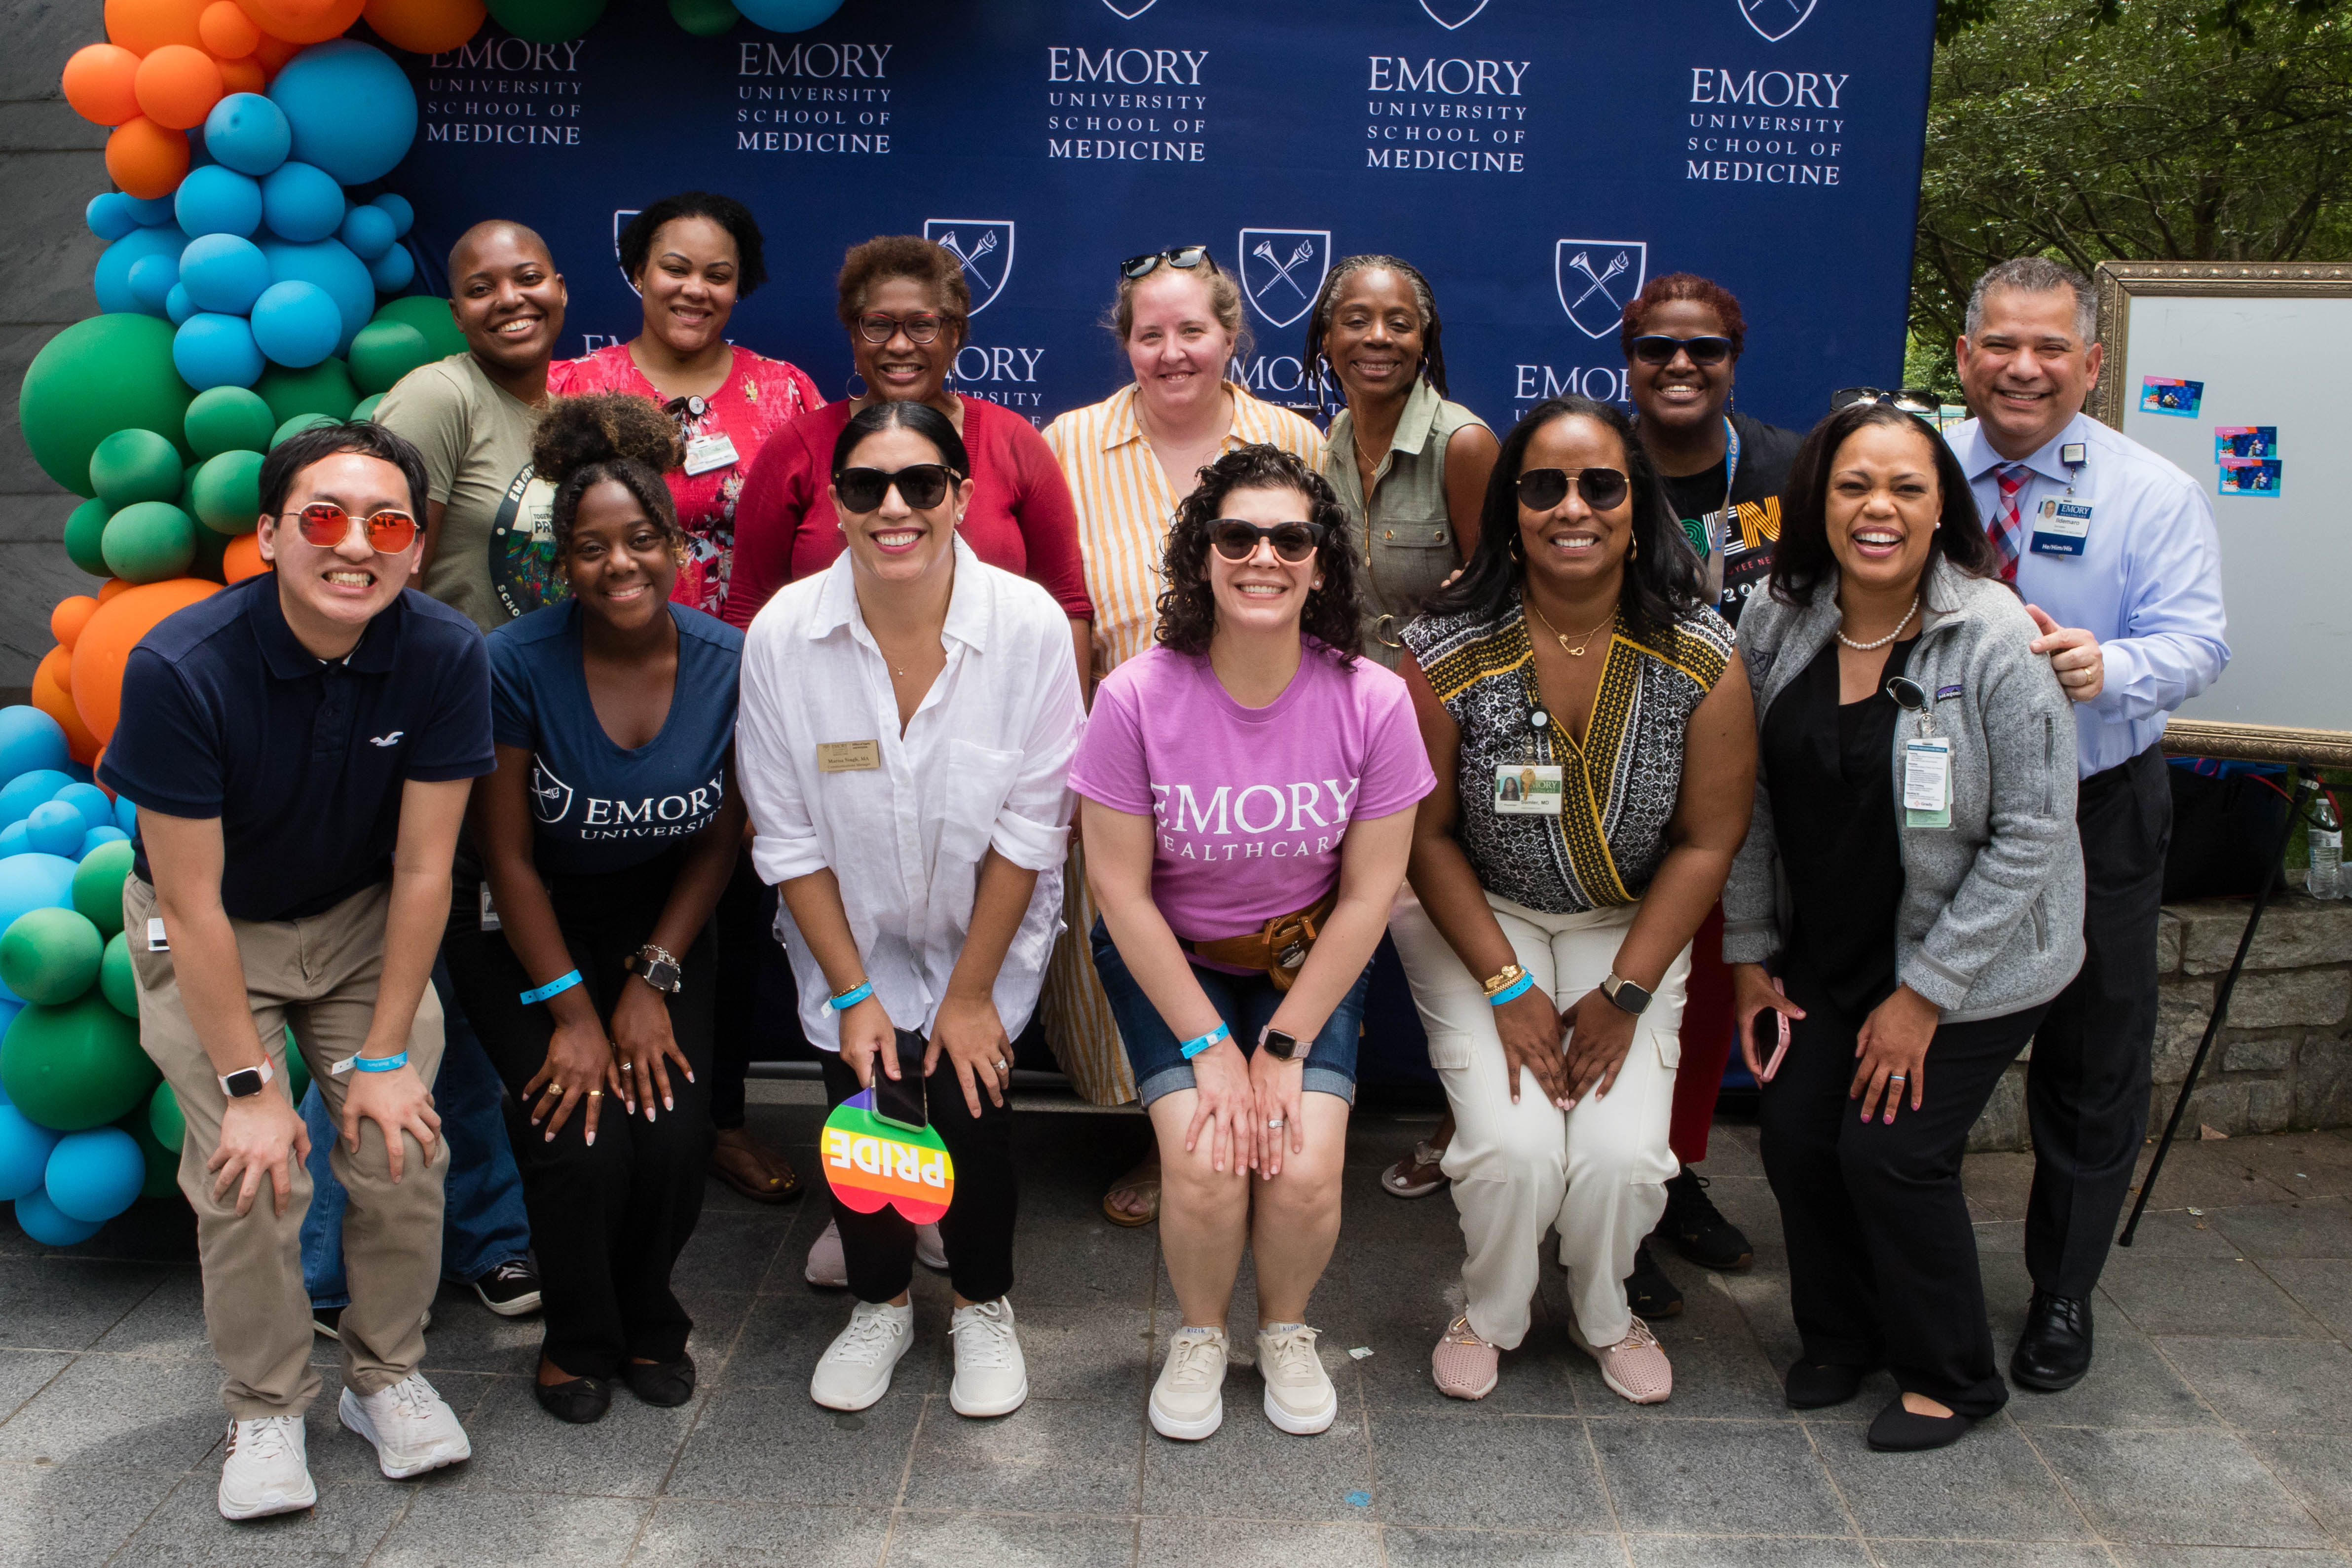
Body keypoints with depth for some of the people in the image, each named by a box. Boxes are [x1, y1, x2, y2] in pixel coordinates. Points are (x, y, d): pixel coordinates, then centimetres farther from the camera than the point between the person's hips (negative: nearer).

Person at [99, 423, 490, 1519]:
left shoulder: (444, 657, -22)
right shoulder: (180, 669, -29)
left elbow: (422, 870, -15)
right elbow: (193, 902, -23)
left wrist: (383, 1056, -13)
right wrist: (248, 1085, -20)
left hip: (362, 920, 2)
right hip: (208, 934, -2)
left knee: (402, 1153, -8)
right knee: (249, 1176, -11)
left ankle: (387, 1375, 17)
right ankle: (266, 1409, 13)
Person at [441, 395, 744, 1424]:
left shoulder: (729, 664, -11)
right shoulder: (517, 663, -18)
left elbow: (717, 842, 0)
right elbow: (508, 855, -11)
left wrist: (651, 981, -7)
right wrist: (570, 1010, -14)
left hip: (659, 924, 2)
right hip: (529, 930, -2)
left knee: (673, 1134, -17)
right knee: (584, 1136, -19)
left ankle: (650, 1320, 15)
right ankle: (577, 1338, 12)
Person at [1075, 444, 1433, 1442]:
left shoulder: (1371, 702, -15)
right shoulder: (1138, 697, -19)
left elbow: (1368, 893, -8)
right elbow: (1120, 889, -12)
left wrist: (1285, 1045, -11)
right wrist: (1210, 1044, -14)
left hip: (1308, 961, 1)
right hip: (1170, 958, -1)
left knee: (1306, 1171, -18)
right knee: (1206, 1164, -20)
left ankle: (1287, 1331, 16)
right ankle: (1199, 1336, 13)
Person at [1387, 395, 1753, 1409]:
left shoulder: (1702, 659, -13)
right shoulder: (1448, 652, -18)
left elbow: (1707, 842, -6)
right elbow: (1428, 835, -9)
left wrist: (1625, 994, -10)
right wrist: (1507, 987, -14)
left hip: (1632, 925, 2)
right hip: (1477, 918, -1)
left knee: (1623, 1152, -15)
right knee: (1512, 1145, -19)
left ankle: (1606, 1315, 20)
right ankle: (1488, 1315, 15)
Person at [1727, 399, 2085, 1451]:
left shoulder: (1995, 638, -20)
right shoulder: (1778, 623, -7)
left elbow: (2034, 833, -17)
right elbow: (1750, 802, 3)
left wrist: (1924, 993, -15)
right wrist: (1748, 953, 3)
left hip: (1972, 959, -4)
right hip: (1824, 953, 4)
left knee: (1891, 1151, -7)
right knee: (1795, 1139, 1)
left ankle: (1950, 1378, 21)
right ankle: (1840, 1337, 30)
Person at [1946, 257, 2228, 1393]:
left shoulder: (2154, 494, -4)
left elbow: (2195, 640, -15)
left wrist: (2110, 668, -36)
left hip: (2094, 814, -1)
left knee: (2093, 1062, 9)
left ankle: (2062, 1294, 29)